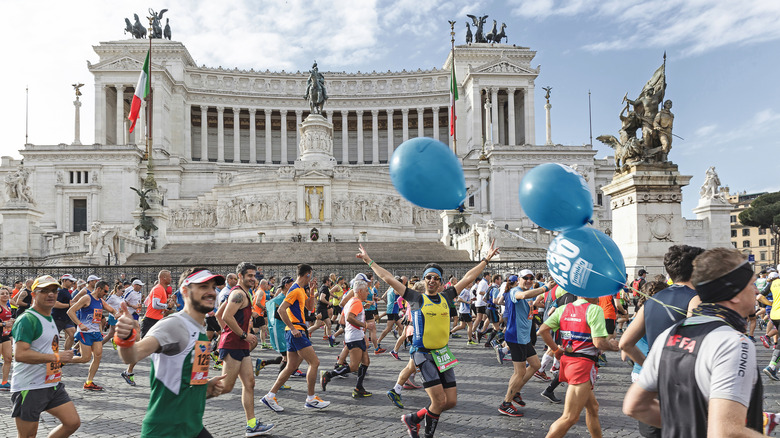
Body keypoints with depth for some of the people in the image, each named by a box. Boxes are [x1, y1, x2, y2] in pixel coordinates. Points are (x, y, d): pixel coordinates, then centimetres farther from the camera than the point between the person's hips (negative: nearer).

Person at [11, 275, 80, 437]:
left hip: (53, 385, 8)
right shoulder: (27, 319, -15)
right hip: (28, 388, -8)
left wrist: (62, 360, 12)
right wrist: (56, 357, -24)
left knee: (73, 422, 4)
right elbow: (20, 354, -26)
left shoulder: (50, 319, 15)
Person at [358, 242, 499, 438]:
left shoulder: (446, 297, 9)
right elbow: (388, 278, -1)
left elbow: (468, 277, 14)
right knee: (439, 401, -12)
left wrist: (486, 259, 17)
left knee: (451, 401, 6)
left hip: (443, 354, 6)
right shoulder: (416, 298, -2)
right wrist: (369, 261, 1)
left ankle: (413, 419, 26)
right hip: (424, 354, -5)